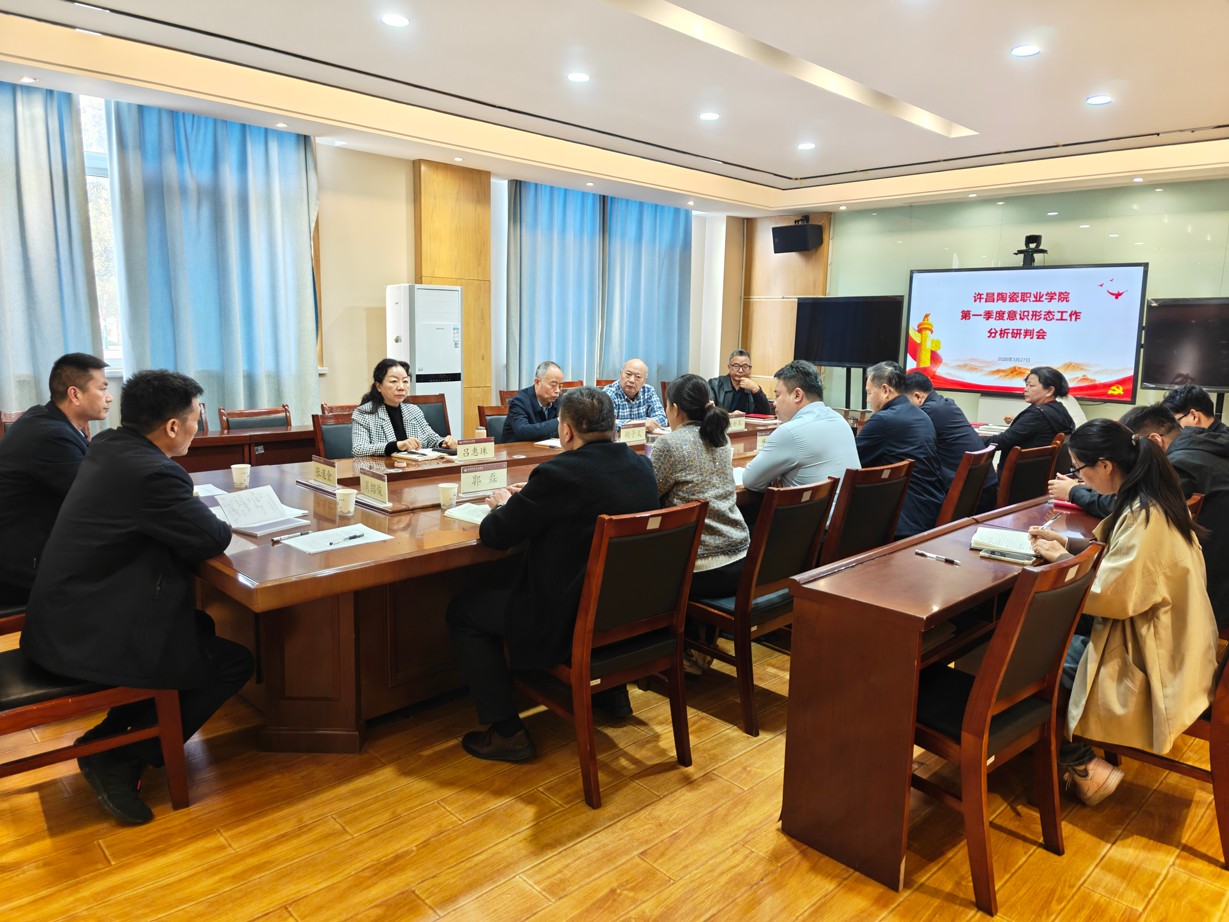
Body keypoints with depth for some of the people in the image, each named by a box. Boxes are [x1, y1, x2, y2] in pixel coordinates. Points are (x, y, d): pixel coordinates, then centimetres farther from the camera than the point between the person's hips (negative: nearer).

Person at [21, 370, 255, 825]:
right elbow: (213, 539, -19)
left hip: (63, 618, 10)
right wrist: (221, 525, 1)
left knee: (202, 627, 25)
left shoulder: (106, 445, 4)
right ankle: (122, 759, 6)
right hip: (87, 638, -10)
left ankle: (111, 733, 24)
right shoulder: (153, 473, -26)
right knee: (234, 663, 0)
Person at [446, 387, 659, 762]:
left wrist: (504, 505, 9)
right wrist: (530, 497, 16)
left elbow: (493, 535, -13)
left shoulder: (557, 474, -23)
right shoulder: (642, 467, -1)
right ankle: (610, 689, 42)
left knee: (463, 610, 9)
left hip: (568, 623, -7)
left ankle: (506, 731, 10)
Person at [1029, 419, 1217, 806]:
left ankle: (1083, 767, 7)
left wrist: (1061, 560, -12)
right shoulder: (1148, 499, 2)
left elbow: (1111, 596, -26)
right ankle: (1082, 755, 15)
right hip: (1159, 633, 9)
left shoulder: (1144, 516, -28)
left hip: (1150, 655, -9)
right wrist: (1067, 542, 6)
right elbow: (1118, 551, 18)